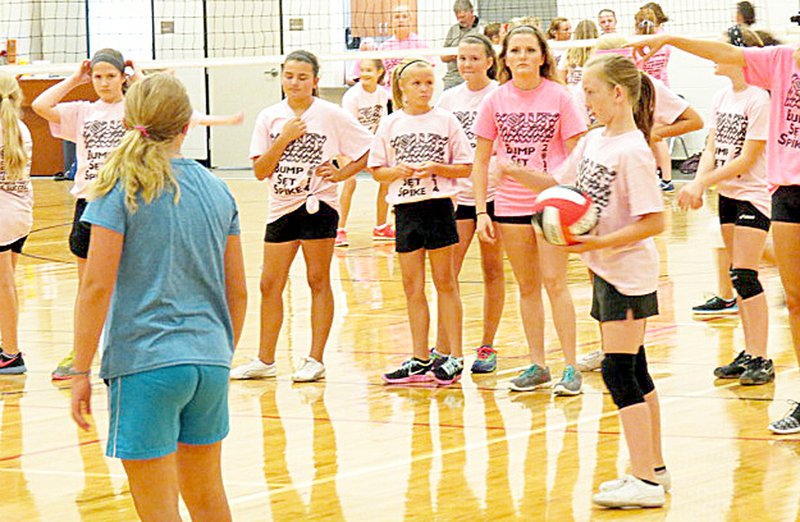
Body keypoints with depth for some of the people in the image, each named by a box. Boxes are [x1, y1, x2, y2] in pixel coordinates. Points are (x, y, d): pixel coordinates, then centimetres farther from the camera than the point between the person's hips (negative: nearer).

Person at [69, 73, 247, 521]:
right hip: (210, 360, 5)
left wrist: (82, 371, -7)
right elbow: (237, 292, 12)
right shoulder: (216, 189, 8)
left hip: (145, 362, -5)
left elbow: (98, 287, -12)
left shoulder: (121, 187, -8)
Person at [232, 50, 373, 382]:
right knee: (270, 284, 5)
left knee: (318, 281, 1)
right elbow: (260, 171, -1)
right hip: (281, 207, 4)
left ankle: (315, 360, 6)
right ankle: (265, 360, 15)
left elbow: (370, 151, -1)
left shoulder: (331, 115, -3)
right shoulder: (270, 117, 4)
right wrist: (283, 139, -11)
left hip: (318, 205, -4)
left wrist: (340, 174, -9)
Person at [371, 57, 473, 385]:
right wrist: (397, 171, -11)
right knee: (412, 287, 6)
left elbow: (466, 168, 1)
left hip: (438, 207, -3)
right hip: (406, 209, 3)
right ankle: (420, 360, 13)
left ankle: (454, 358, 5)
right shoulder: (391, 124, 6)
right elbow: (377, 171, 8)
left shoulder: (445, 120, 0)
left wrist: (437, 168, -15)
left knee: (445, 282, 1)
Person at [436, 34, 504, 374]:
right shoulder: (449, 99, 7)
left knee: (492, 270, 6)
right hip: (458, 193, 3)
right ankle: (441, 349, -2)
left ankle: (487, 347, 15)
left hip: (494, 191, -3)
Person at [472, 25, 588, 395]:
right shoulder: (496, 100, 3)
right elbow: (481, 159, 7)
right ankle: (537, 366, 15)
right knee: (527, 287, 8)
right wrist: (481, 211, 1)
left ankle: (570, 367, -3)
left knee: (554, 282, -8)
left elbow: (575, 155, -1)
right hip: (510, 204, 3)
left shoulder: (558, 96, -4)